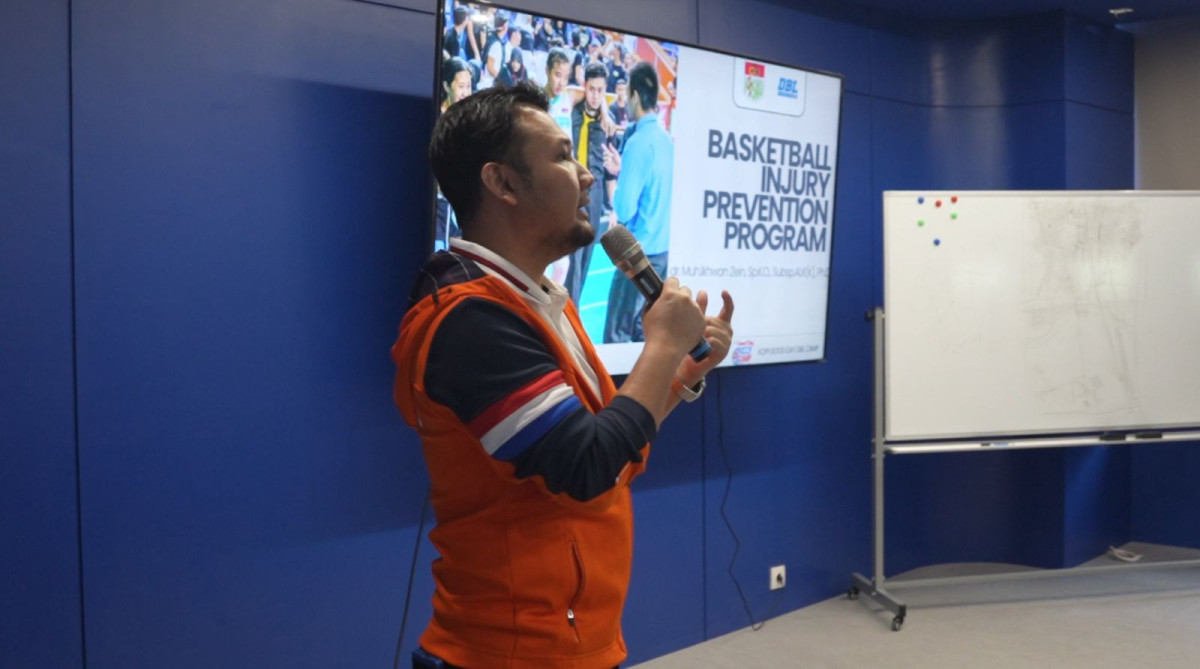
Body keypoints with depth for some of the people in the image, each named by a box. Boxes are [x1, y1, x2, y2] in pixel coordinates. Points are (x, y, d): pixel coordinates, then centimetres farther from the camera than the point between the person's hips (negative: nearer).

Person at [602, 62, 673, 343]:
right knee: (643, 332, 16)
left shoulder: (638, 142, -17)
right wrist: (622, 171, 15)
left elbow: (624, 210, -18)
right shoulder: (666, 139, 7)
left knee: (616, 336, -2)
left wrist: (615, 190, 1)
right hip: (662, 249, 9)